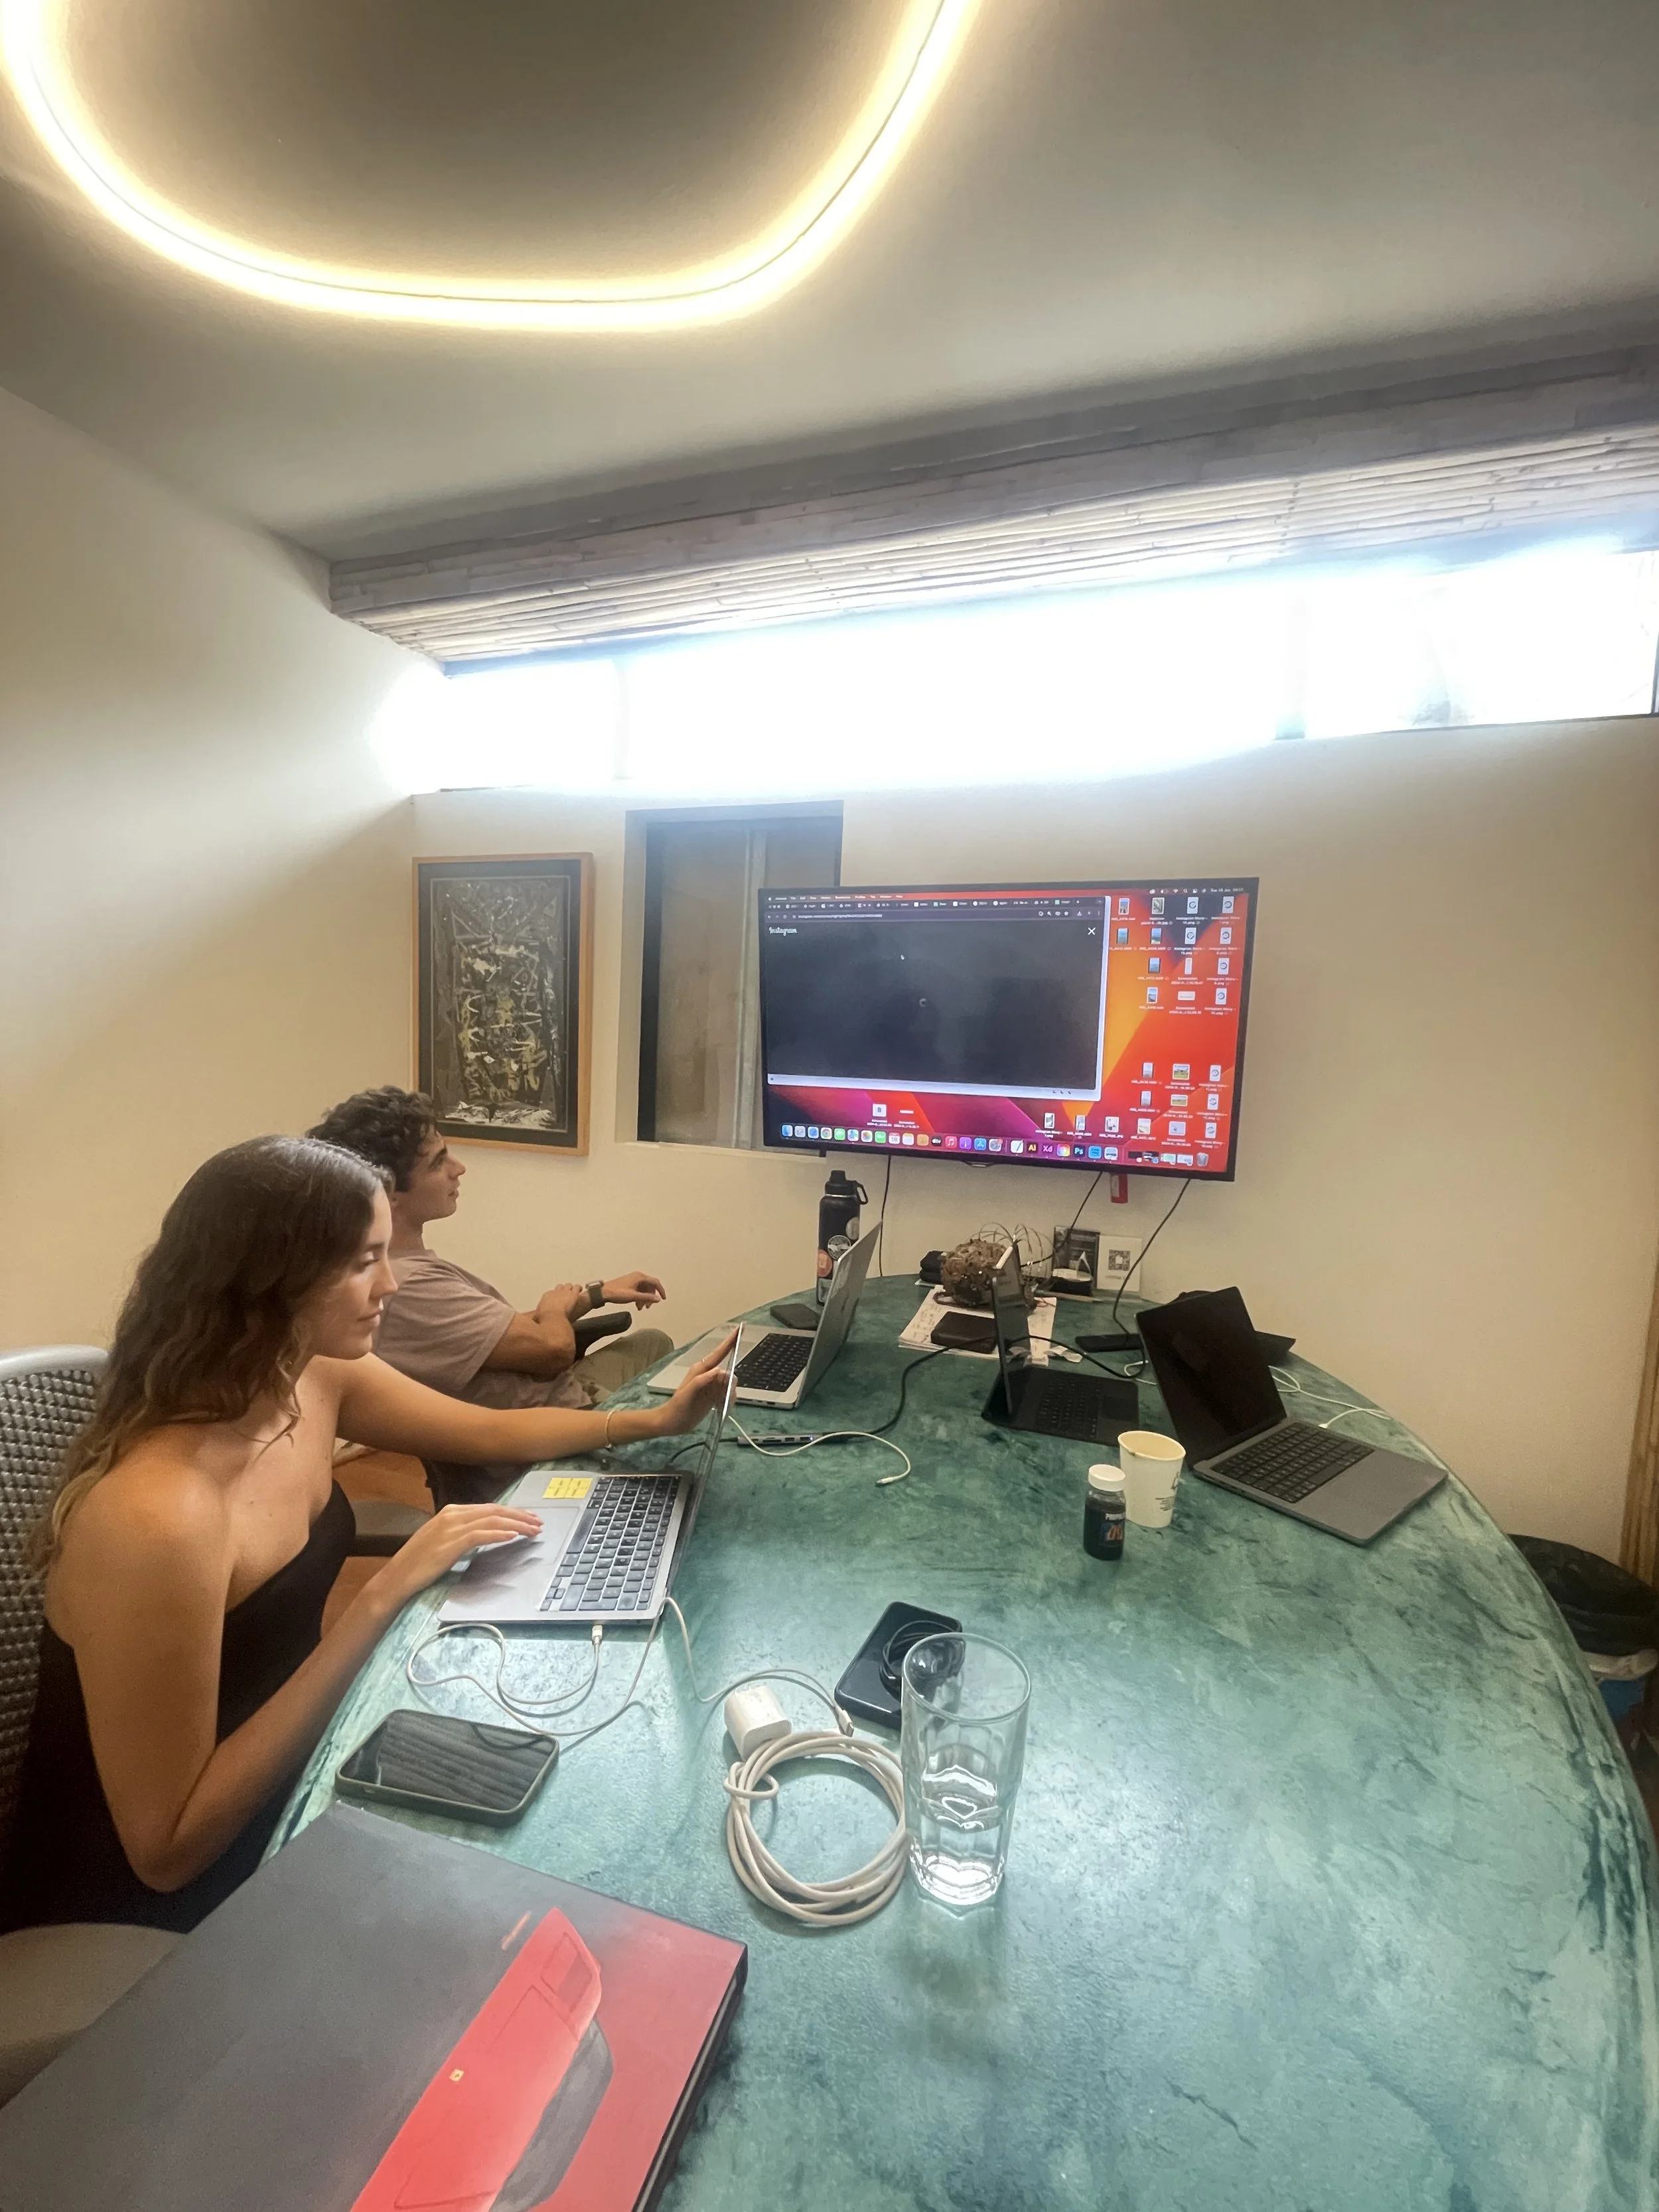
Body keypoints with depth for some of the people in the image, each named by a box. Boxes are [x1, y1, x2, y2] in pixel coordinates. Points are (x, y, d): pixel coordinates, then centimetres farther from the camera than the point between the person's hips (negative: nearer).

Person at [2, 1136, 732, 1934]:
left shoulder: (314, 1376, -12)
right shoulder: (156, 1516, -35)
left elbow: (491, 1431, 2)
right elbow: (169, 1850, -27)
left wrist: (655, 1420, -4)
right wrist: (385, 1595, -32)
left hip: (274, 1777, 6)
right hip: (149, 1903, -6)